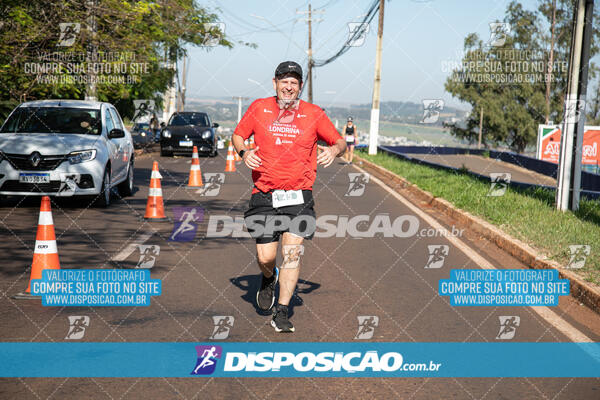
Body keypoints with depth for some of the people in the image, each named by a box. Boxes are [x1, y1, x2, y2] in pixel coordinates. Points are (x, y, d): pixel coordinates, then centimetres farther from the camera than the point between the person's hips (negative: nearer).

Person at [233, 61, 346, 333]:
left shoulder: (313, 114, 3)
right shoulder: (259, 108, 4)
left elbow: (340, 142, 10)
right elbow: (238, 135, 15)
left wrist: (333, 151, -13)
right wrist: (244, 153, -6)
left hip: (299, 195, 0)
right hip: (264, 195, 1)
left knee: (293, 252, -11)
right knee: (265, 257, -1)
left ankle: (281, 314, -1)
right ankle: (269, 278, 37)